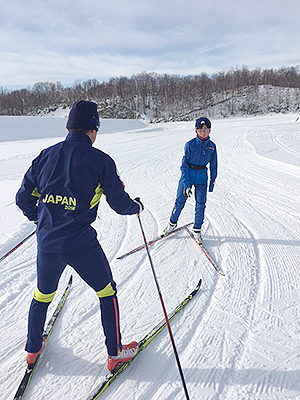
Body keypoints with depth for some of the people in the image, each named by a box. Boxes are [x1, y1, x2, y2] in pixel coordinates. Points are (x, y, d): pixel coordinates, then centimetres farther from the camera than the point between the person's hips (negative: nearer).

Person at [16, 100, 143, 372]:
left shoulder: (46, 156, 4)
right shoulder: (100, 160, -8)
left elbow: (24, 199, 10)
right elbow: (120, 204, -4)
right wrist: (137, 206, 18)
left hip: (47, 242, 5)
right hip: (81, 243, -4)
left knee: (43, 295, 29)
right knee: (107, 292, 19)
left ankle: (33, 349, 49)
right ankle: (115, 353, 32)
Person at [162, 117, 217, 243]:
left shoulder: (212, 146, -2)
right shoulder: (190, 145, -12)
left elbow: (213, 165, 10)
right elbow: (184, 165, -11)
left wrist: (213, 181, 11)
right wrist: (186, 184, -15)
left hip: (202, 178, 2)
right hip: (187, 176, -2)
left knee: (200, 204, 1)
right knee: (180, 201, 5)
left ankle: (197, 229, 18)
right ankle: (172, 223, 30)